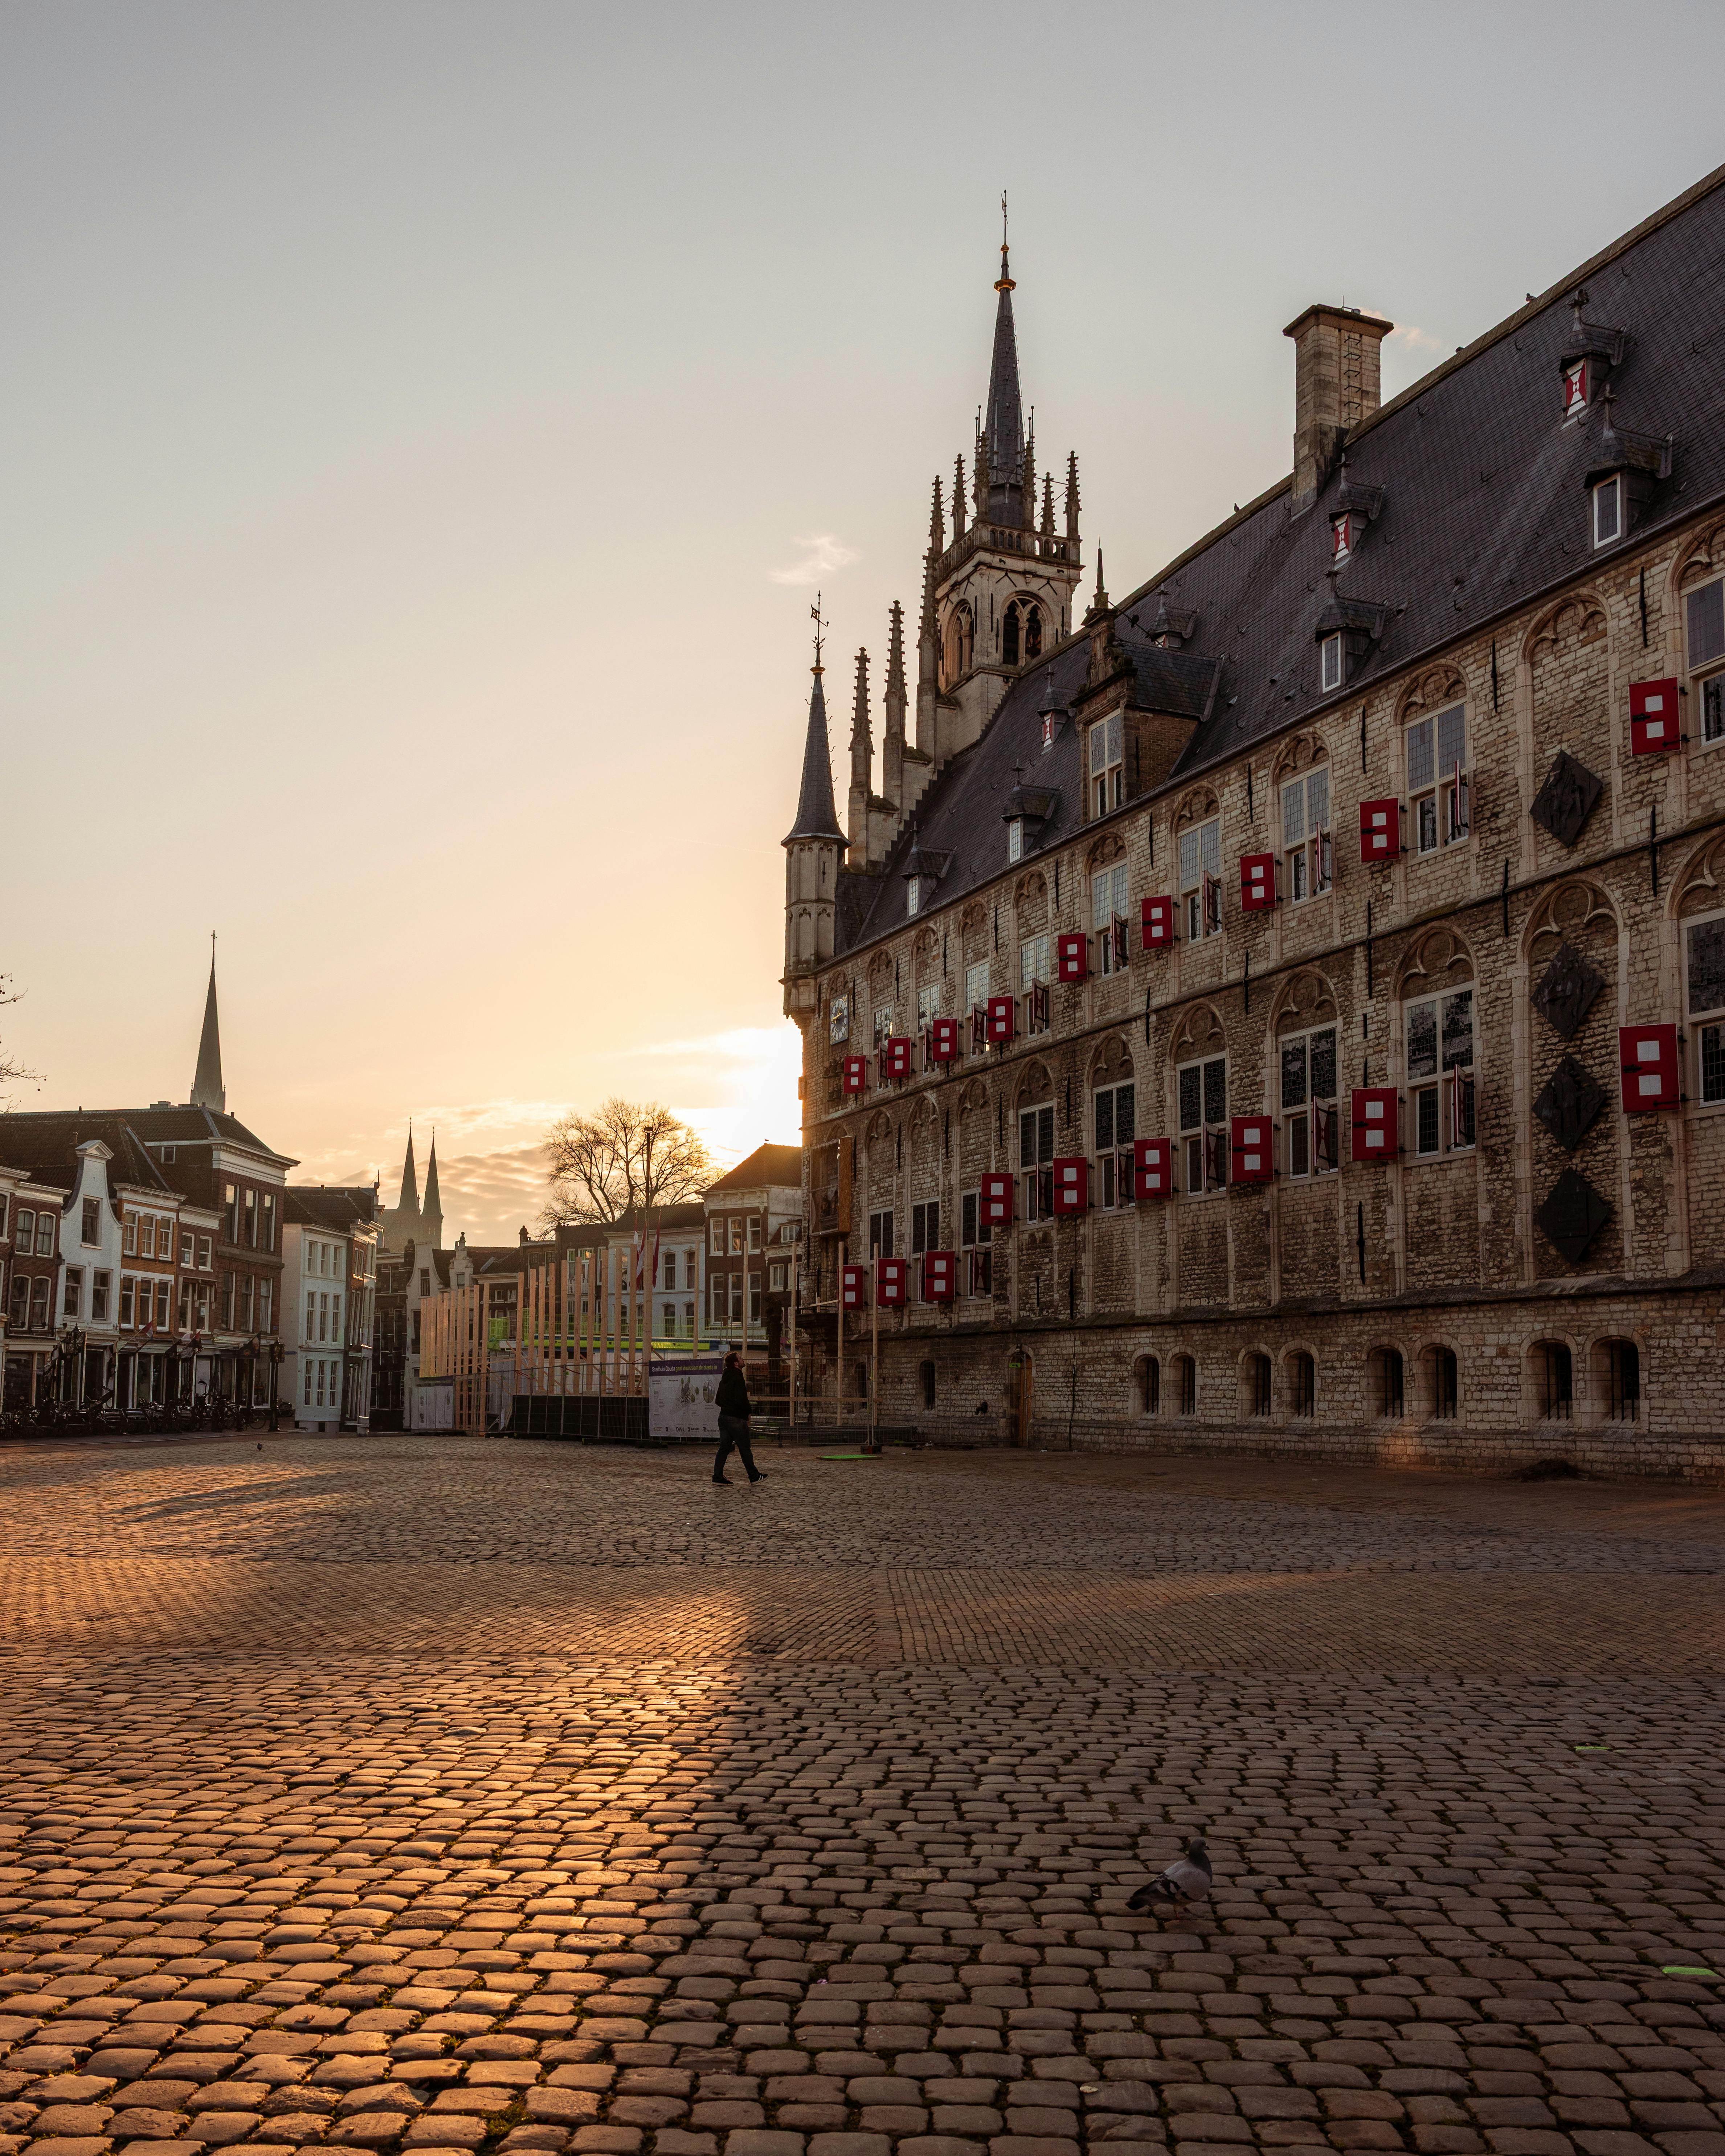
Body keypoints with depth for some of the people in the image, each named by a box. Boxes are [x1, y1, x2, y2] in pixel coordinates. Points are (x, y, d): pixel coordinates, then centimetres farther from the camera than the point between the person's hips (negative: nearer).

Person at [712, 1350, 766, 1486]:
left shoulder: (724, 1379, 14)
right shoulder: (737, 1378, -16)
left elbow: (718, 1400, 19)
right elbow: (741, 1400, -24)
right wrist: (748, 1411, -8)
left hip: (723, 1417, 8)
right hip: (737, 1418, -8)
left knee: (724, 1447, 8)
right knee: (745, 1449, 1)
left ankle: (718, 1476, 4)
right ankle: (755, 1477, 10)